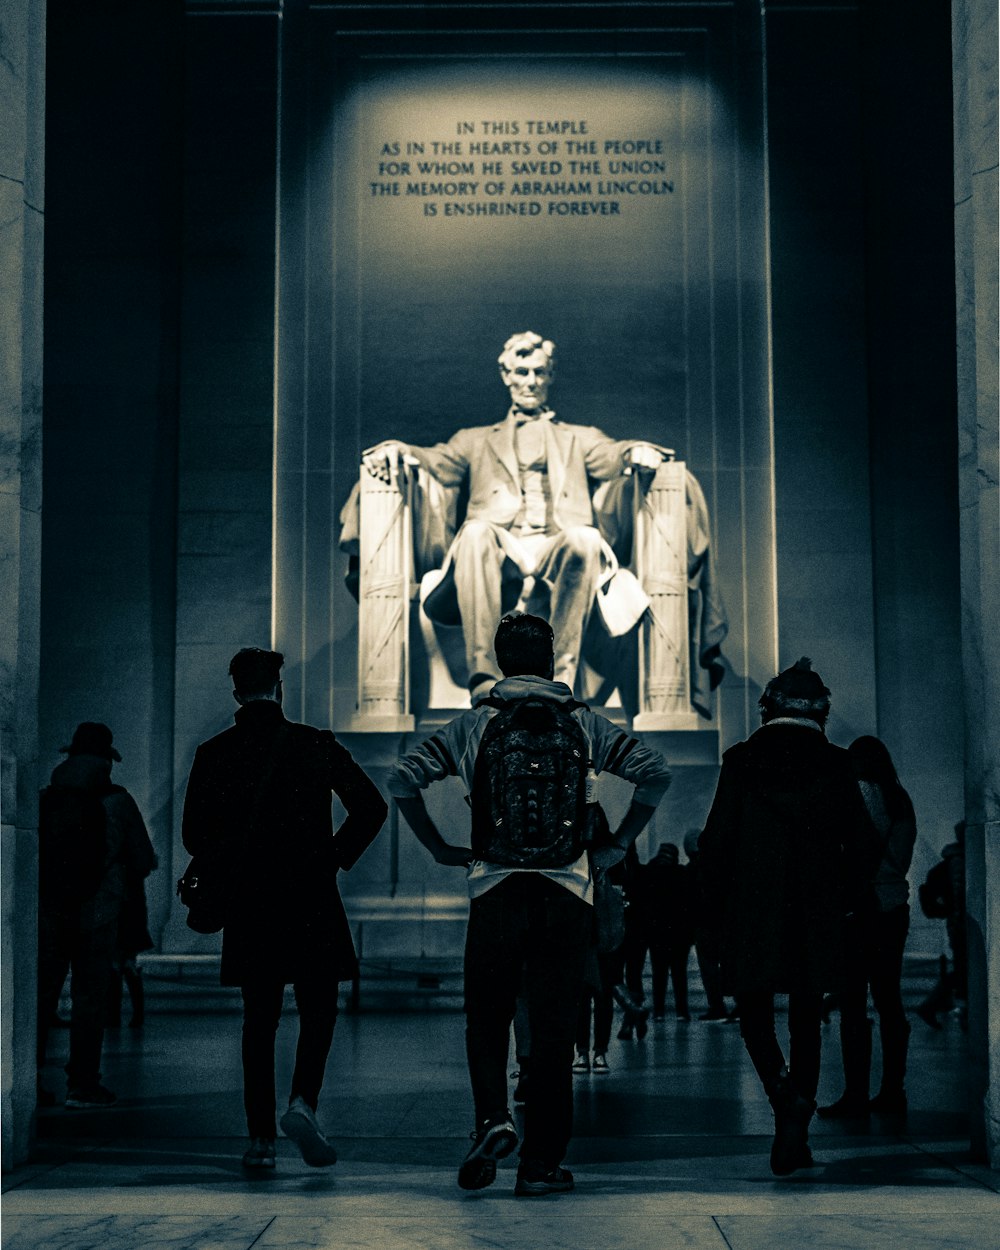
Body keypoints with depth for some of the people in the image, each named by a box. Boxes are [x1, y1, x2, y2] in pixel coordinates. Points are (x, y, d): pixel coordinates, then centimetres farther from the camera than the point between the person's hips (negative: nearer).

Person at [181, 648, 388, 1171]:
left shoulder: (213, 754, 1)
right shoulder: (316, 745, -3)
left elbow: (195, 834, 1)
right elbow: (370, 807, -6)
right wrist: (335, 857, 4)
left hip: (248, 904, 2)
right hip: (310, 900, -2)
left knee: (258, 1020, 9)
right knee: (318, 1011, 9)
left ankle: (261, 1137, 8)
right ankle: (303, 1102, -12)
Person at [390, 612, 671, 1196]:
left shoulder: (472, 725, 4)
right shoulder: (585, 723, 5)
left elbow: (405, 778, -4)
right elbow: (656, 772, -2)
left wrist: (440, 848, 5)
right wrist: (619, 846, 4)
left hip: (494, 889, 0)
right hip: (567, 891, 0)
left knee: (487, 1019, 13)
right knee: (555, 1029, 5)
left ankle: (493, 1120, -10)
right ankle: (542, 1164, 7)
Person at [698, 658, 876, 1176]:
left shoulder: (741, 760, -3)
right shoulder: (837, 765, 1)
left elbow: (714, 842, -5)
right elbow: (861, 848, 0)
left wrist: (721, 906, 7)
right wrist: (839, 904, 13)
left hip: (752, 916, -1)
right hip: (817, 918, 2)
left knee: (754, 1012, 12)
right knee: (806, 1021, 12)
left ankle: (781, 1087, -15)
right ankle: (795, 1132, 8)